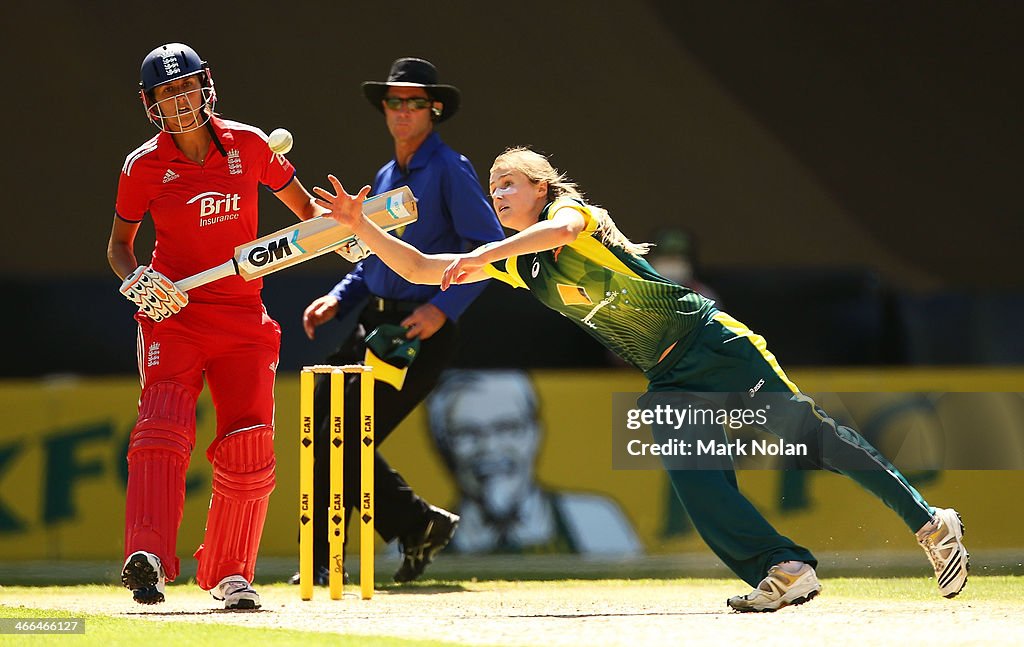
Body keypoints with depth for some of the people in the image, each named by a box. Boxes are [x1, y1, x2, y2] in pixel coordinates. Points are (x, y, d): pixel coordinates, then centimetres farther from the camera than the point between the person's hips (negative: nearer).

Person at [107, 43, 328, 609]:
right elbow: (118, 244, 8)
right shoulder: (144, 166, -2)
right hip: (174, 313, -2)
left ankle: (230, 575, 13)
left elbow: (304, 208, 14)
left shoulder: (247, 145, 1)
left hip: (243, 317, 2)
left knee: (249, 449, -2)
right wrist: (135, 280, -12)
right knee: (162, 429, -23)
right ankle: (148, 558, -35)